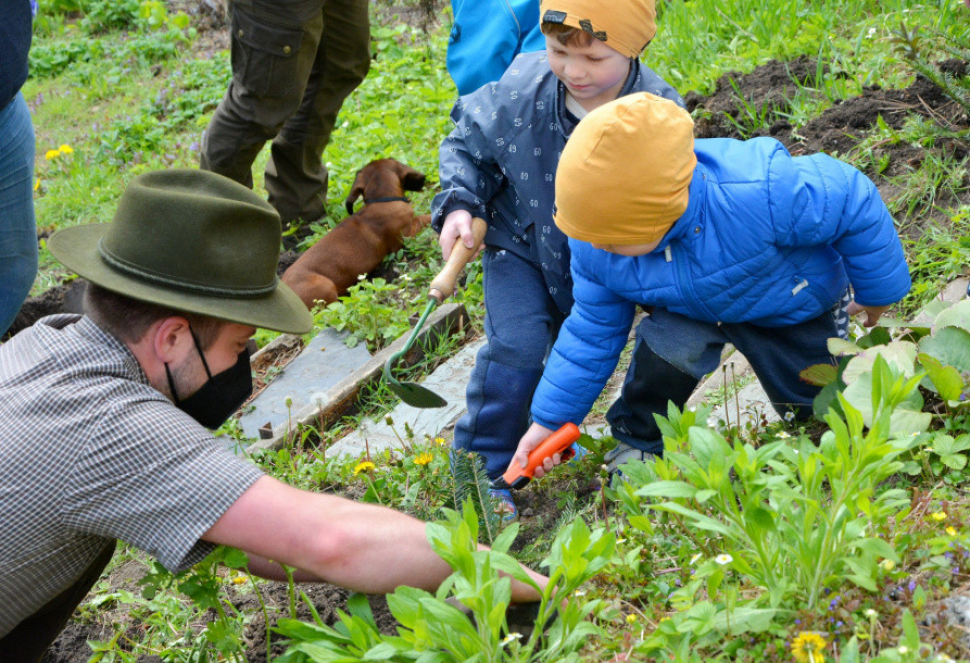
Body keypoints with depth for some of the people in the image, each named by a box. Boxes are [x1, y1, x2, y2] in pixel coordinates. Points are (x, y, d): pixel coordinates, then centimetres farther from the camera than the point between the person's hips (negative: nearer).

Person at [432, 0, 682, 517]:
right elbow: (468, 146, -6)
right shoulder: (520, 90, -26)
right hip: (520, 245, -2)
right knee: (516, 347, -15)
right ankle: (482, 470, 1)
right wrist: (459, 205, -22)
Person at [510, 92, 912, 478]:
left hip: (796, 301, -1)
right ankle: (639, 446, -1)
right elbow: (593, 330, -12)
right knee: (668, 347, -29)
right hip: (689, 305, 1)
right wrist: (549, 420, -11)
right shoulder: (594, 245, -29)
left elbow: (852, 202, -29)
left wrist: (877, 293, -12)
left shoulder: (761, 193, -46)